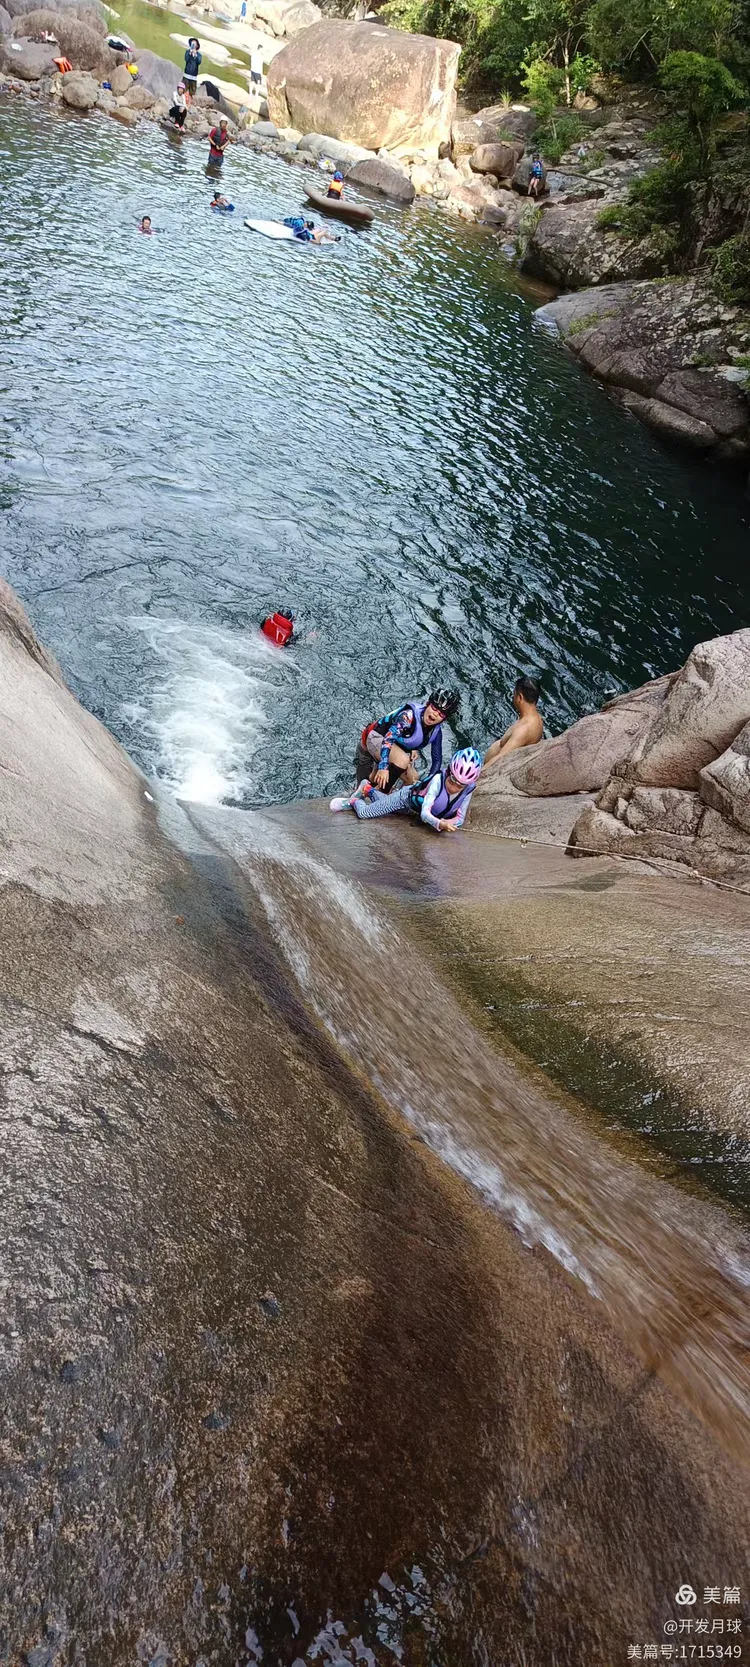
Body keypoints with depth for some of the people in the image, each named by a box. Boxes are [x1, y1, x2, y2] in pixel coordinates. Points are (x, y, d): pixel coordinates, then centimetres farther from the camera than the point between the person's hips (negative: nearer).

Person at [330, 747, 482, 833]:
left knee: (386, 808, 31)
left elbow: (460, 819, -20)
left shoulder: (468, 791, -28)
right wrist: (439, 823, -65)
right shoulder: (438, 780, -41)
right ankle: (354, 801, 29)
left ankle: (369, 789, 54)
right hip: (407, 796, -5)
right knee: (363, 812, -3)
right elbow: (425, 813, -46)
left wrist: (448, 823, -41)